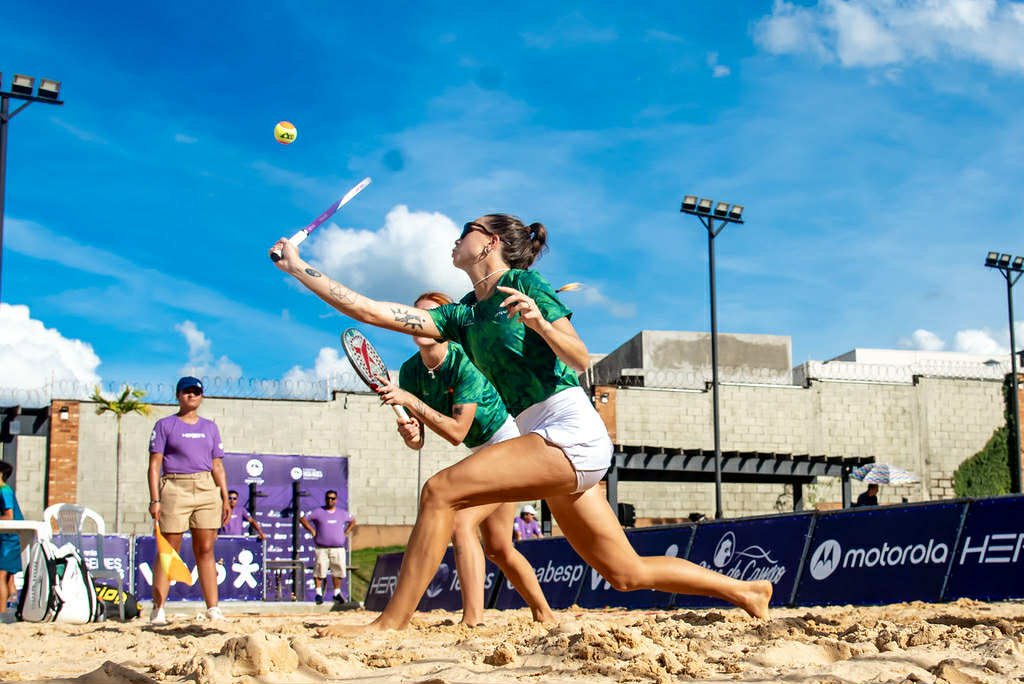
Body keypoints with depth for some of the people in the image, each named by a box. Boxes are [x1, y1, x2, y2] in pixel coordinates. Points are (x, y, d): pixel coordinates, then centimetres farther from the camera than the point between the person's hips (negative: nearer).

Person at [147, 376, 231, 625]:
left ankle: (213, 609, 1)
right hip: (174, 489, -3)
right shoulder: (165, 425, 7)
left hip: (207, 490, 4)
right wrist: (155, 499, -10)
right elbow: (155, 464, 0)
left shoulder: (210, 427, 19)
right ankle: (158, 609, -4)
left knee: (206, 550, 2)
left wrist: (225, 498, 10)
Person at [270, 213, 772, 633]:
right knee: (627, 573, 10)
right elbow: (373, 311, 13)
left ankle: (391, 623, -16)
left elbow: (581, 360, -6)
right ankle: (745, 591, 22)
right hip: (551, 442, 8)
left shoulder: (523, 282, 1)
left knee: (440, 491, -18)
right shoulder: (463, 316, 20)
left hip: (570, 429, -8)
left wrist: (539, 323, -23)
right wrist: (299, 269, 14)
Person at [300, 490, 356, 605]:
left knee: (338, 571, 4)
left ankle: (337, 593, 16)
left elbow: (352, 521, 27)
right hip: (322, 548, -3)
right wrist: (312, 531, -2)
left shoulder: (342, 513, 12)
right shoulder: (318, 512, 2)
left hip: (338, 549, 3)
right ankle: (319, 593, -1)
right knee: (319, 570, -8)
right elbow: (302, 519, 5)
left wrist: (346, 532, 13)